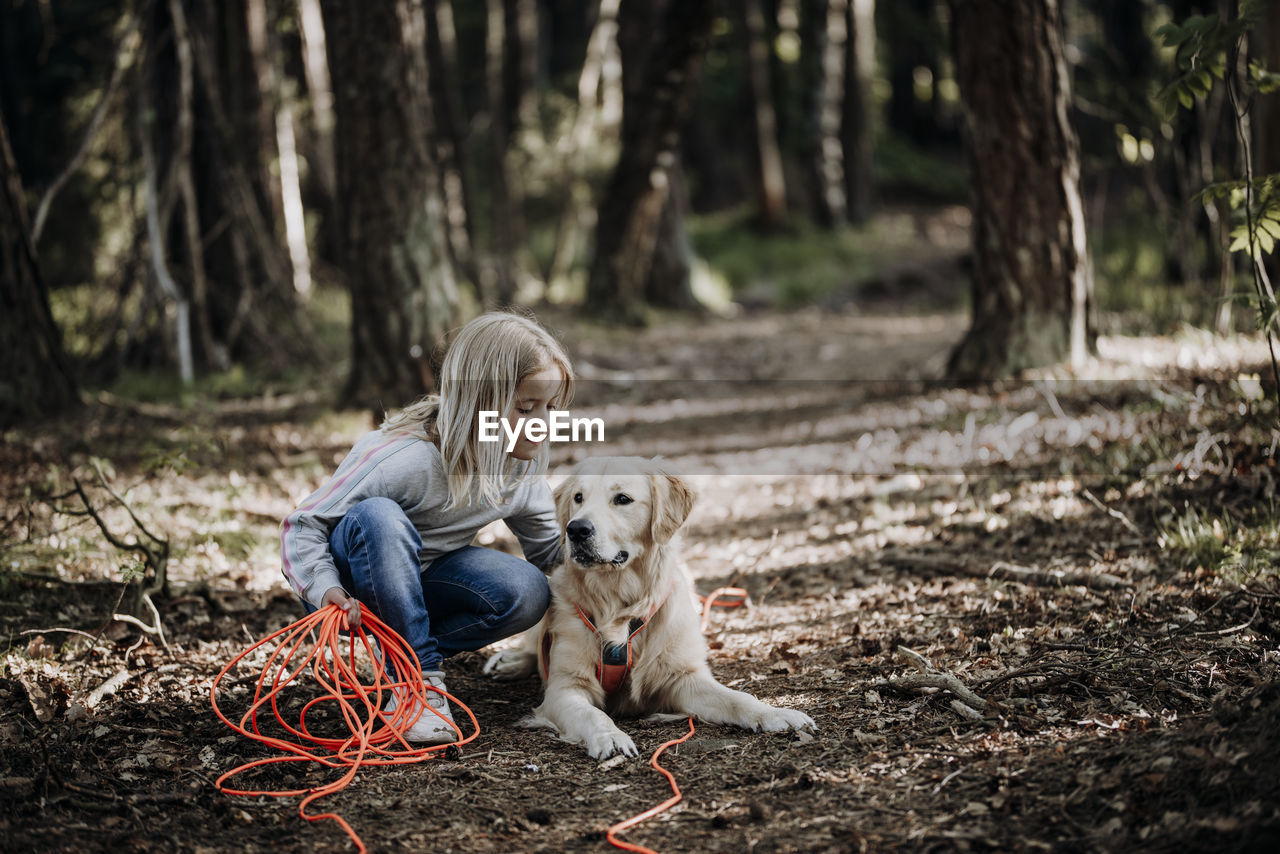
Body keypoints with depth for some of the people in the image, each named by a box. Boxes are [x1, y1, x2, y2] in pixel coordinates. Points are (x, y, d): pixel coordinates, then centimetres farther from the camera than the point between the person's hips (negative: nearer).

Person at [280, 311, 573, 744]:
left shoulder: (526, 458, -11)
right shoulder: (408, 460, -31)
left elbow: (549, 548, 4)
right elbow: (302, 525, -26)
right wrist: (325, 589, -42)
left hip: (420, 573, 5)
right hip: (354, 577, -5)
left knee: (528, 592, -24)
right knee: (379, 516, -40)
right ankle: (418, 678, -28)